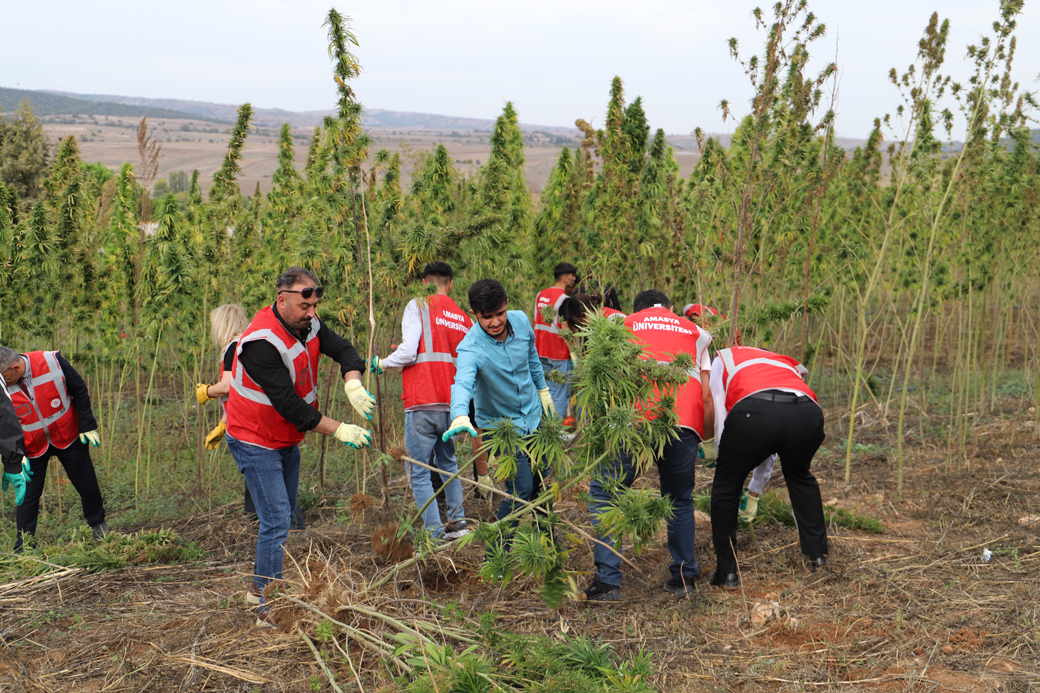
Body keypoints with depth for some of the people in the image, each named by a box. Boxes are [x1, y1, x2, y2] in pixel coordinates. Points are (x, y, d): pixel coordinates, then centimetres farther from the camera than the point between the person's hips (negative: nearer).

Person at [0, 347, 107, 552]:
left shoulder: (51, 362, -22)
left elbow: (79, 391, -8)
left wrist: (87, 425, -7)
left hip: (69, 438, 0)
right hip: (33, 448, 0)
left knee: (86, 484, 11)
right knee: (28, 494, 0)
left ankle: (98, 525, 35)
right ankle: (23, 546, 13)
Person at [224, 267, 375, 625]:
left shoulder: (307, 325, -4)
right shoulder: (261, 343, -30)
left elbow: (343, 349, -3)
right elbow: (288, 404, -30)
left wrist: (353, 385, -26)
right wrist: (339, 431, -28)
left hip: (286, 440, 9)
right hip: (256, 442, -9)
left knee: (284, 515, 17)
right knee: (276, 521, -12)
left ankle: (260, 586, 33)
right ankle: (269, 607, -5)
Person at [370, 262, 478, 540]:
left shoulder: (418, 306, -2)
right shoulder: (463, 317, 14)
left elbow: (407, 352, -12)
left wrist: (381, 363, 6)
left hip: (422, 404, -6)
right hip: (451, 404, 6)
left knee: (419, 472, 0)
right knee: (447, 463, 24)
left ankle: (436, 533, -3)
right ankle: (457, 521, 26)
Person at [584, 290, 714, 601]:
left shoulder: (623, 325, 27)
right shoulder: (695, 333, 32)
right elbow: (707, 396, 24)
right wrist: (708, 440, 35)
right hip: (685, 424, 3)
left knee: (603, 495, 11)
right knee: (679, 499, 24)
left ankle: (607, 581, 3)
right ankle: (683, 577, 25)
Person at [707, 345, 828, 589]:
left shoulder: (723, 358, 35)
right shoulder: (786, 363, 44)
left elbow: (718, 416, 22)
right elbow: (771, 449, 48)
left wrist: (725, 459, 36)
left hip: (754, 413, -4)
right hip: (808, 412, 4)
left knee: (725, 489, 18)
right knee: (800, 477, 35)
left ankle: (727, 573, 20)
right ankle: (817, 555, 38)